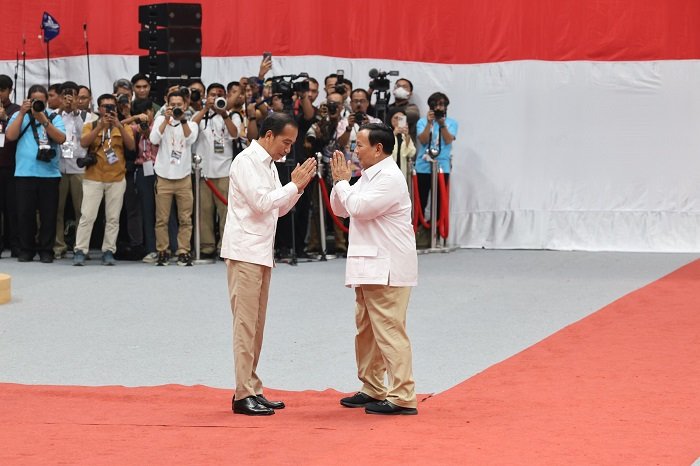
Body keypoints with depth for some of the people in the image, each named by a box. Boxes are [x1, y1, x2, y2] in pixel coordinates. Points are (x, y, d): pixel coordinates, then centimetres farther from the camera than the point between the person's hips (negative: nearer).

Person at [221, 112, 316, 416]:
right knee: (245, 323, -9)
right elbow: (261, 202, -20)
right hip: (244, 251, -9)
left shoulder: (268, 164, 17)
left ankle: (253, 390, 13)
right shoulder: (246, 162, -11)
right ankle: (244, 394, -9)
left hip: (261, 253, 9)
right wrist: (294, 184, -13)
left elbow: (279, 208, 20)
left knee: (256, 325, 10)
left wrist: (298, 187, 4)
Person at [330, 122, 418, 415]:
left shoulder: (390, 178, -14)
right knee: (366, 330, 16)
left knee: (389, 331, -11)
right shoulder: (369, 176, 17)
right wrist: (340, 181, 4)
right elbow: (340, 209, 20)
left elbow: (359, 207, -21)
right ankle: (372, 389, 26)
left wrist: (343, 181, -7)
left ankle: (401, 397, -10)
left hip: (387, 268, -11)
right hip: (369, 267, 11)